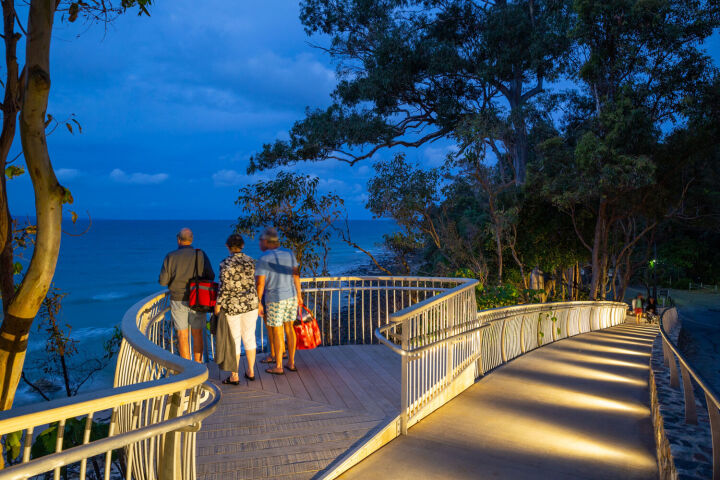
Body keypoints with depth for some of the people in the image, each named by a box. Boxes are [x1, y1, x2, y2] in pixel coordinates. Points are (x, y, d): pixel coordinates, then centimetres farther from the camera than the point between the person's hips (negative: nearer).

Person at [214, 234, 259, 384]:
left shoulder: (226, 263, -14)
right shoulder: (251, 261, 0)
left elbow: (224, 287, -16)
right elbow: (253, 283, 6)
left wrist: (218, 305, -7)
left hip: (232, 305, -4)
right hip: (250, 303, 4)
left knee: (234, 339, 6)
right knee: (249, 336, 15)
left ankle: (234, 376, 15)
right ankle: (251, 371, 23)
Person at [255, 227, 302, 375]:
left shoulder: (263, 260, -14)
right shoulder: (289, 253, 2)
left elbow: (260, 284, -15)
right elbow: (296, 275, 7)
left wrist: (258, 303, -7)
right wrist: (299, 295, 15)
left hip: (274, 300, -5)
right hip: (291, 297, 6)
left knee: (276, 332, 5)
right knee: (289, 328, 15)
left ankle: (278, 367, 15)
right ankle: (291, 362, 22)